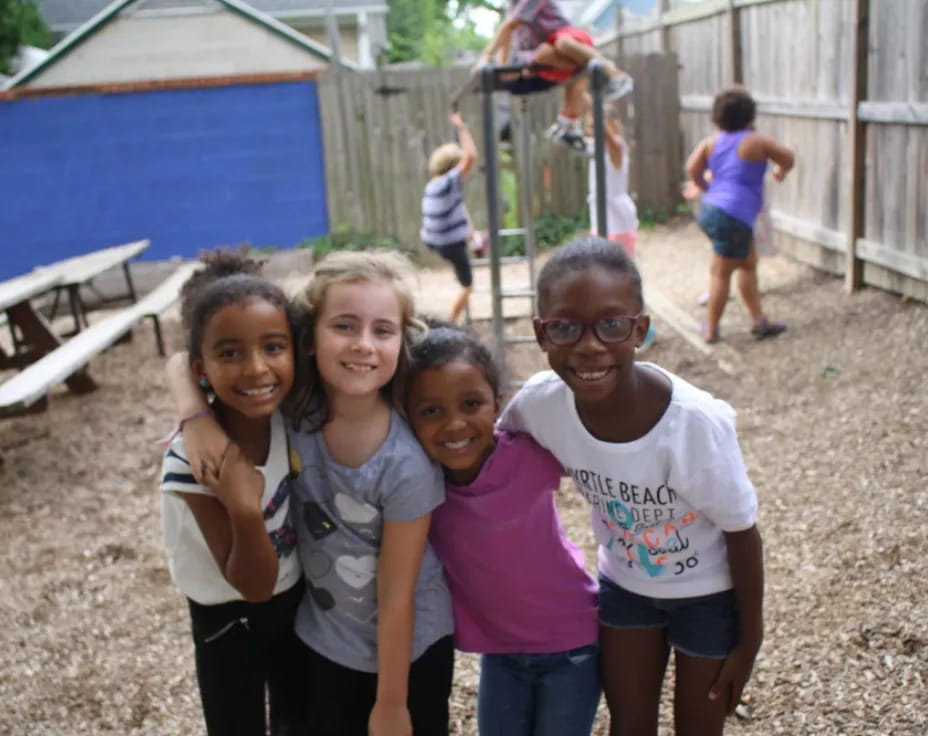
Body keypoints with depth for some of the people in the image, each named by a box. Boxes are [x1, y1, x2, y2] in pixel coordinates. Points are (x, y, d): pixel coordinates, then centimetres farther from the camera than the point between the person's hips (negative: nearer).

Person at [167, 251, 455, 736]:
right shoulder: (292, 409, -18)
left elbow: (396, 595, -19)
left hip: (410, 650, -3)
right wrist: (198, 417, -30)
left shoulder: (406, 464, -27)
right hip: (323, 641, 3)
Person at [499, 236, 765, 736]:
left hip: (710, 592, -3)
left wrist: (748, 641, -8)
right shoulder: (540, 403, -28)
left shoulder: (696, 421, -37)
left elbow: (742, 533, -20)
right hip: (625, 583, 3)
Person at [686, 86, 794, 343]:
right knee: (721, 273, 1)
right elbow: (788, 159, 8)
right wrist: (780, 171, 30)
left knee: (748, 263, 19)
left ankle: (759, 320, 22)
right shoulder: (757, 141, -5)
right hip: (732, 217, -7)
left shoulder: (712, 141, 8)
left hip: (710, 209, 7)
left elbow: (692, 168, 2)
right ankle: (711, 329, 10)